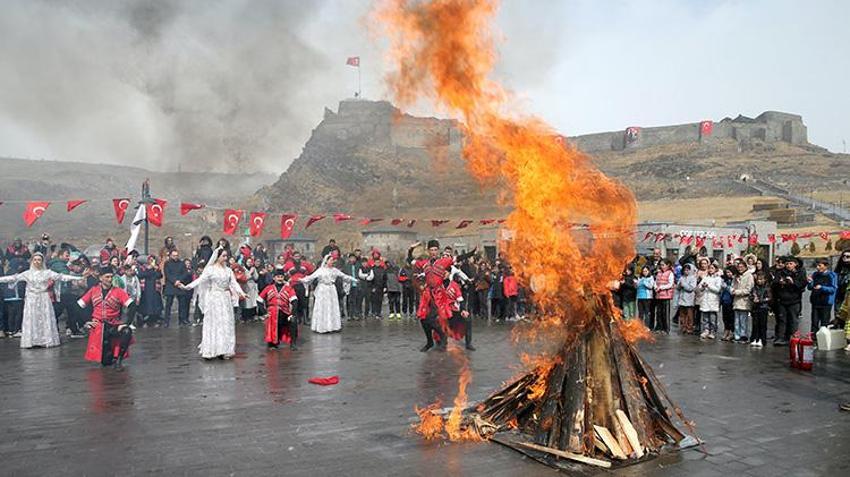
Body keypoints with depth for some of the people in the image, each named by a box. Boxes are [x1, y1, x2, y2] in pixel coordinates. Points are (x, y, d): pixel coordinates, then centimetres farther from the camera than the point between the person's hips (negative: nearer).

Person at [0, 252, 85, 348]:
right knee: (31, 320, -1)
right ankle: (32, 341, 1)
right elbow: (13, 278, 5)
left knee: (45, 319, -1)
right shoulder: (27, 273, 6)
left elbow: (61, 277, -3)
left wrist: (79, 278, -11)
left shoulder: (47, 273, 3)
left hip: (44, 300, -1)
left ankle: (46, 341, 2)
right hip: (31, 300, 1)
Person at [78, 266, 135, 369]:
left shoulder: (118, 291, -2)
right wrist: (85, 322, 0)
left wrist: (127, 323, -21)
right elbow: (79, 306, 9)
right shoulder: (93, 290, 5)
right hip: (97, 327, 1)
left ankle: (118, 359, -17)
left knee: (127, 332, -36)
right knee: (105, 361, -4)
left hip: (114, 326, -1)